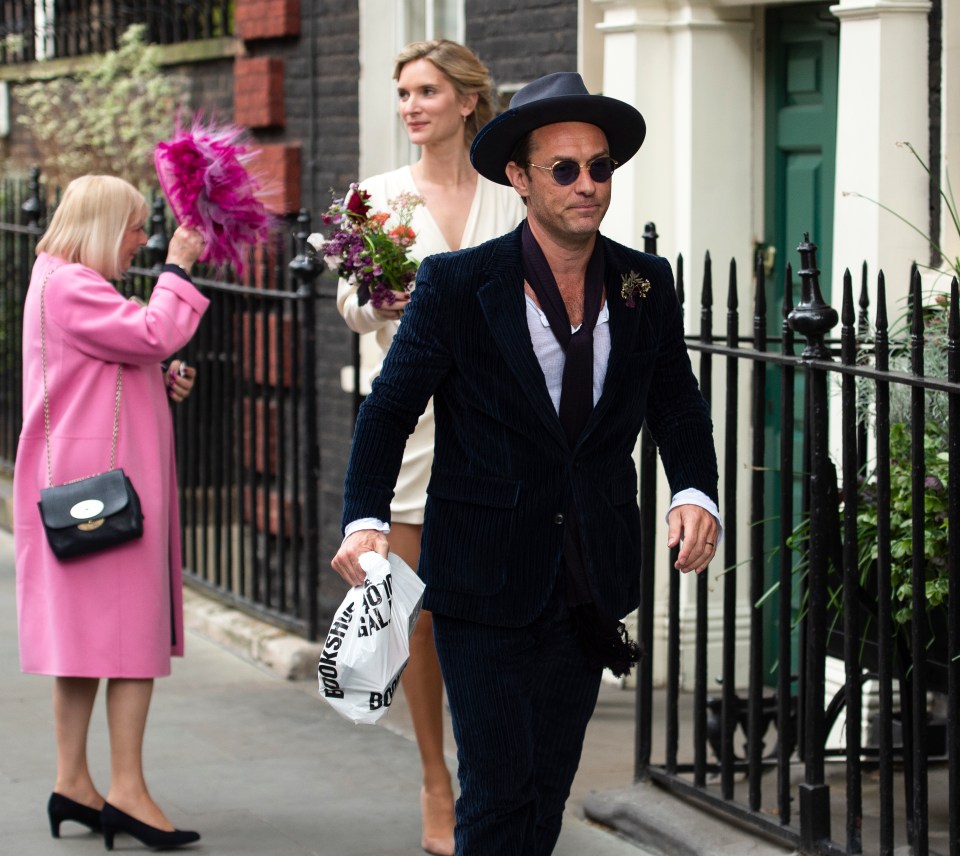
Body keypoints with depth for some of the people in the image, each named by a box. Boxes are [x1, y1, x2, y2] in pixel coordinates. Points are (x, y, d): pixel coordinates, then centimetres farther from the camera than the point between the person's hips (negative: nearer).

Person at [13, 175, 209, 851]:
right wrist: (178, 269, -10)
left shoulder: (74, 286, 22)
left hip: (90, 484, 11)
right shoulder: (68, 287, -13)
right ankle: (126, 787, -11)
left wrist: (162, 384, 10)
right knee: (129, 627, -11)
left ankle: (73, 781, 13)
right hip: (101, 484, -11)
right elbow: (155, 335, -22)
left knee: (87, 633, 11)